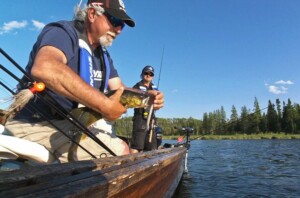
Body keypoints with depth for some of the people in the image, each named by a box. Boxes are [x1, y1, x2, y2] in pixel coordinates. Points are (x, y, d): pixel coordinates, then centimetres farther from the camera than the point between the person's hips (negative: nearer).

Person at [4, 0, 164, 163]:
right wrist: (105, 105, -39)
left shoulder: (103, 55, 12)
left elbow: (119, 89, 9)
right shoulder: (63, 32, -16)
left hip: (72, 124, 9)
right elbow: (44, 68, -38)